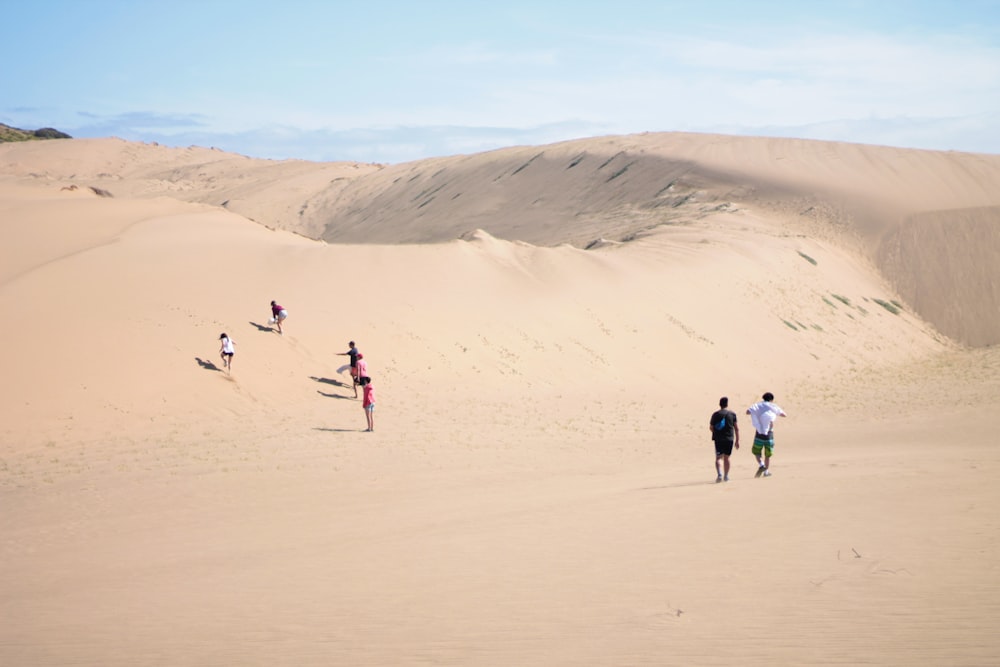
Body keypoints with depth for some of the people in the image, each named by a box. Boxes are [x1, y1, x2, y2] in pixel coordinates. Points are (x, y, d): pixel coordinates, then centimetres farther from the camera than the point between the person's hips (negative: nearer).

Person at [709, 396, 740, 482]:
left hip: (718, 439, -1)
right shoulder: (732, 414, 2)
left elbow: (711, 427, 3)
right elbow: (736, 428, 1)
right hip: (729, 439, 1)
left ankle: (719, 474, -24)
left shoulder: (715, 414, 0)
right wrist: (737, 440, 6)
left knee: (719, 458, -2)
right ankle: (726, 476, 20)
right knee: (726, 458, 14)